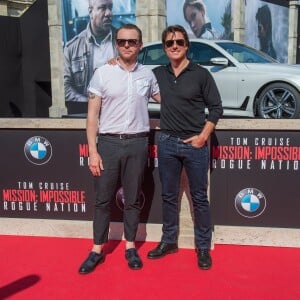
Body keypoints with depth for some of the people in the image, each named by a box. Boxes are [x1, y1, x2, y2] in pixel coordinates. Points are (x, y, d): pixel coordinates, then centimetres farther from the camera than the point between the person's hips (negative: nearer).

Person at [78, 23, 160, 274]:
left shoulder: (148, 74, 6)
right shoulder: (103, 73, -1)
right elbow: (92, 115, -2)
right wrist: (93, 151, -8)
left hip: (137, 143, 2)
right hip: (109, 142, -1)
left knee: (132, 199, 10)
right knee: (103, 199, 6)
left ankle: (130, 247, 24)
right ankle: (97, 250, 18)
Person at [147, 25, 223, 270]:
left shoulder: (201, 74, -4)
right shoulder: (158, 74, 6)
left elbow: (216, 108, -2)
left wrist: (203, 136, -11)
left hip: (195, 144, -3)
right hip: (167, 143, 4)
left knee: (199, 197, 5)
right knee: (168, 196, 13)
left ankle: (203, 247, 17)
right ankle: (169, 241, 28)